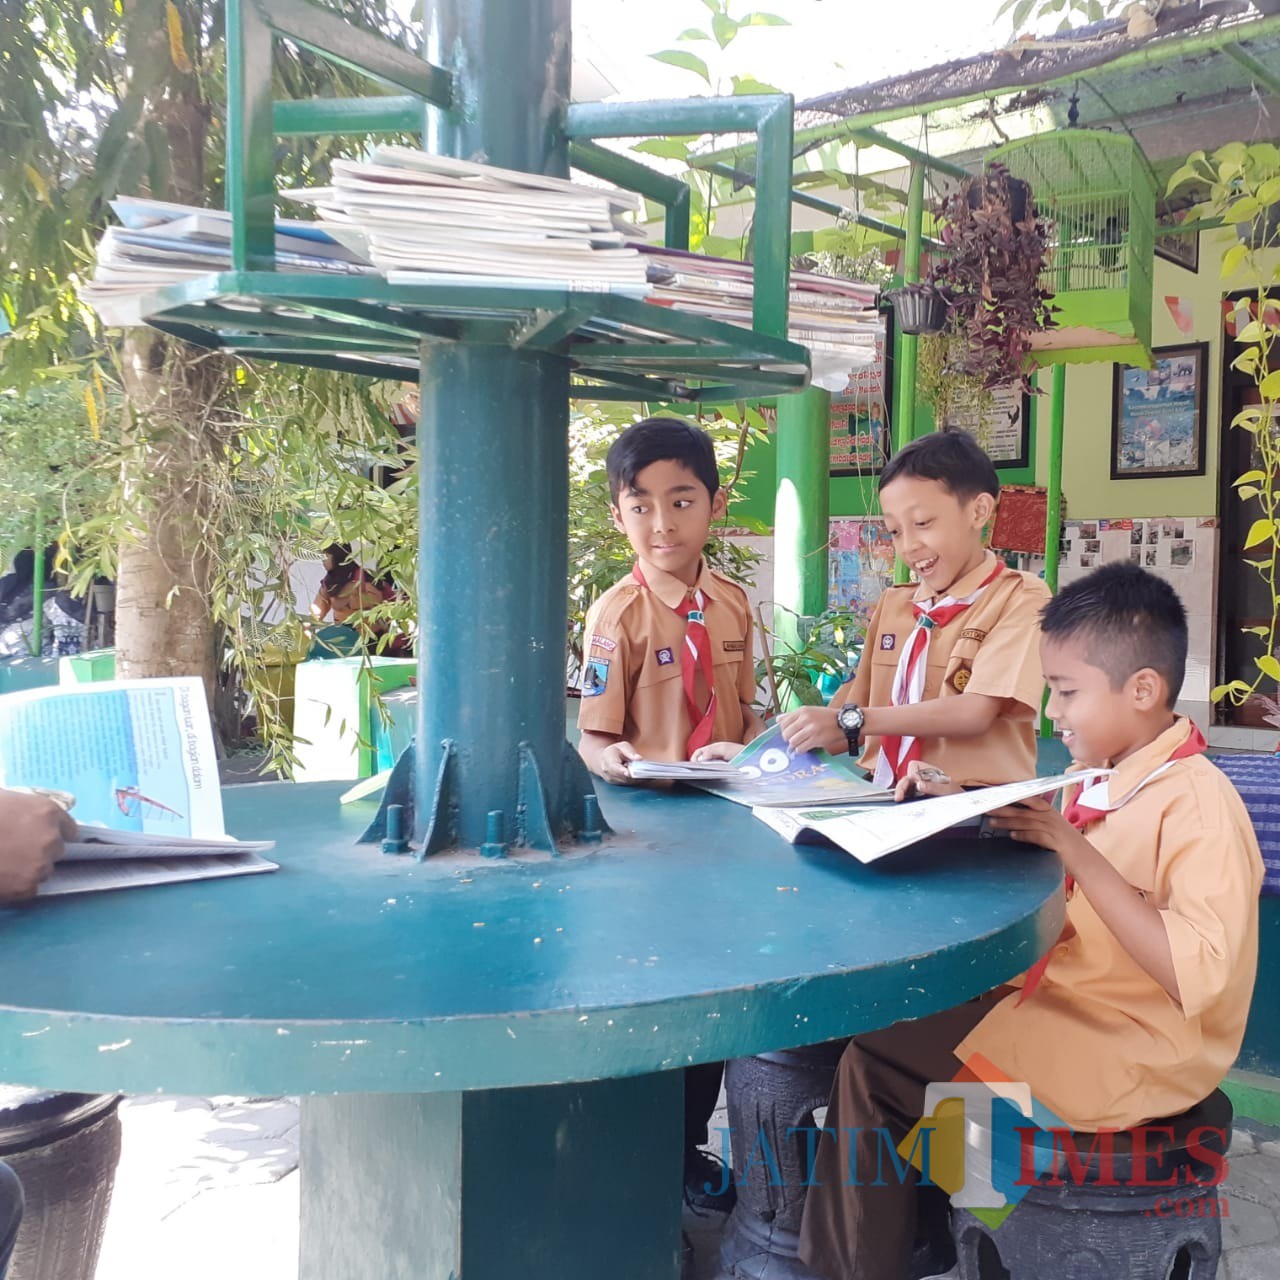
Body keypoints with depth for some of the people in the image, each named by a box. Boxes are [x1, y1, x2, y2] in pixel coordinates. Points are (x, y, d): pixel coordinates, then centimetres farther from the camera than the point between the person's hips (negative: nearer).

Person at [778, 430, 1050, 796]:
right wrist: (785, 746, -4)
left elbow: (975, 712, -15)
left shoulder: (1021, 597, -3)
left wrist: (849, 721, -19)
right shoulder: (891, 604, 14)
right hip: (885, 799, 6)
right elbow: (866, 718, 12)